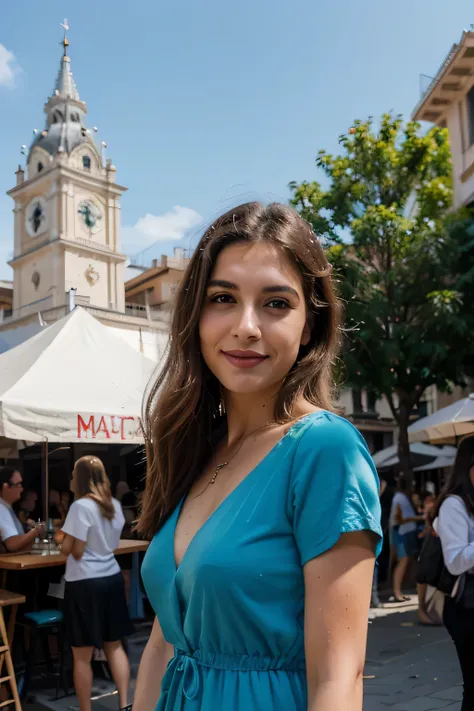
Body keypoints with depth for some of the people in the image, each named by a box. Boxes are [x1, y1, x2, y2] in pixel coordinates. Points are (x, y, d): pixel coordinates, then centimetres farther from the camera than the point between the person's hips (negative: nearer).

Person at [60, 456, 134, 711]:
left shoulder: (81, 506, -16)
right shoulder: (115, 505, 6)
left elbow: (75, 550, -16)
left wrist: (65, 542, 5)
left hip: (84, 583, -7)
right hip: (112, 578, 7)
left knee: (82, 655, 5)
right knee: (115, 646, 17)